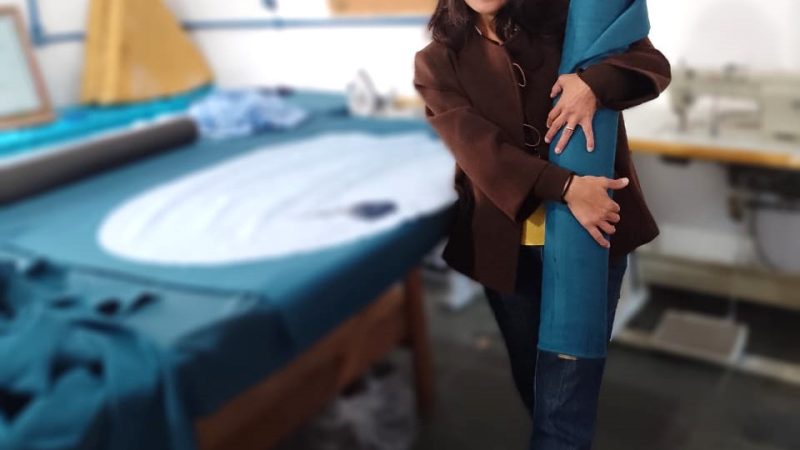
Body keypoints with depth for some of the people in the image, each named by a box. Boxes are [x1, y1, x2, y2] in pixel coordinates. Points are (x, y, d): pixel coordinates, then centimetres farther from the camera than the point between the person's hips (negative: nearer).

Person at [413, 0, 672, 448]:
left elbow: (654, 63, 2)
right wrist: (565, 187, -29)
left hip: (592, 230, -1)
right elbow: (476, 145, -16)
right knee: (532, 376, 19)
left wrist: (594, 82, -20)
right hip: (506, 240, 2)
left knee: (568, 389, -3)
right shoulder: (438, 61, -2)